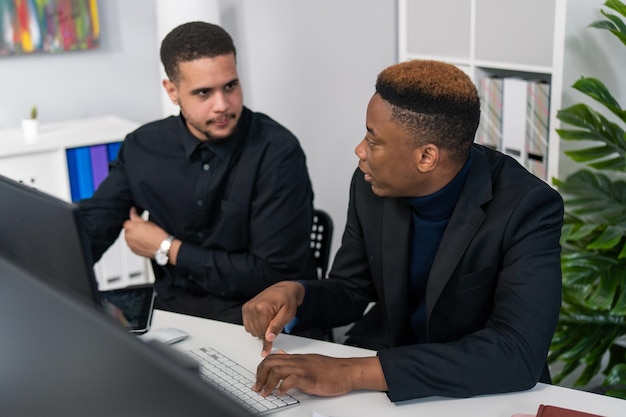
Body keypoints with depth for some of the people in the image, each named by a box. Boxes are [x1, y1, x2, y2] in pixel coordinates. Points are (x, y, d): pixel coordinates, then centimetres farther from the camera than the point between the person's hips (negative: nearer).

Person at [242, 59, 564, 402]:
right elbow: (349, 291, 6)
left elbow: (518, 354, -31)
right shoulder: (373, 186, -7)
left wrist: (354, 372, -36)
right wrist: (295, 294, -17)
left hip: (481, 393, -4)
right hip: (384, 355, 4)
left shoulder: (529, 209, -21)